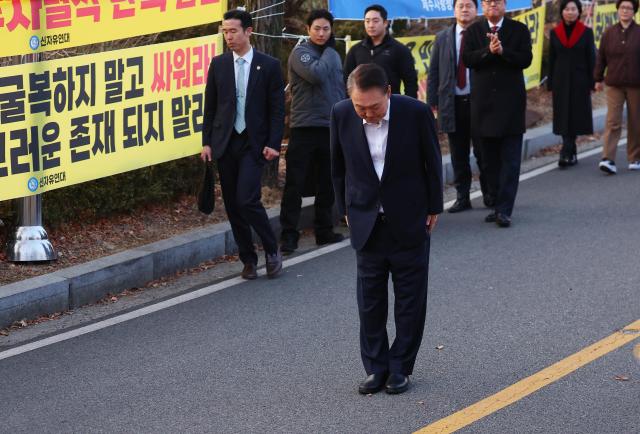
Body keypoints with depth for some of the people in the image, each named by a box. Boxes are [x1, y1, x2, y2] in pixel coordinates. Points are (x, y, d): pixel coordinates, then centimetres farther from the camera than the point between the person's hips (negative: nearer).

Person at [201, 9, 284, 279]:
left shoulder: (269, 66, -2)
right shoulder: (218, 64, 6)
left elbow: (277, 109, -1)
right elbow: (210, 106, 10)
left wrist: (274, 144, -8)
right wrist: (207, 142, 4)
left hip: (254, 143, -4)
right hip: (225, 143, 4)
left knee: (246, 199, -16)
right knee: (232, 205, 4)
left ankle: (272, 249, 4)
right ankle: (248, 260, 16)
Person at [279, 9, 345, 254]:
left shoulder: (333, 56, 15)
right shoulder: (300, 53, -5)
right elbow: (316, 74, -22)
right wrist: (328, 50, -8)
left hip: (331, 128, 6)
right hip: (304, 127, -6)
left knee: (327, 184, 10)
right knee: (295, 184, -5)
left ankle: (324, 230, 19)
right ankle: (289, 234, -3)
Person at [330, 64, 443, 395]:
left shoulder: (415, 112, -17)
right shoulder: (342, 114, -11)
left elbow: (432, 162, -4)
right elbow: (338, 165, 4)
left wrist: (434, 208, 1)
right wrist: (345, 208, 7)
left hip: (409, 220, -2)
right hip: (367, 221, 2)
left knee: (410, 297, 6)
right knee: (370, 298, 7)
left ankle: (400, 368, 16)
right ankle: (376, 367, 17)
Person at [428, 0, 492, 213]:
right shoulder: (443, 38, 9)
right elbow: (433, 72, 10)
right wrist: (432, 102, 3)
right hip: (452, 104, 3)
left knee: (483, 152, 3)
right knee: (458, 154, 6)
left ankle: (489, 195, 16)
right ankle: (462, 197, 12)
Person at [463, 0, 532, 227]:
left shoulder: (519, 30, 3)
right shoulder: (473, 31, 7)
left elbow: (526, 59, -7)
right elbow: (467, 59, -6)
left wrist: (503, 51, -20)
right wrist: (489, 50, -20)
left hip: (511, 101, -2)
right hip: (483, 102, 2)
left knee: (510, 159, -6)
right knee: (490, 160, 8)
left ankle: (504, 210, -8)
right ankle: (499, 205, 17)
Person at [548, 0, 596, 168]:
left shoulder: (586, 32, 1)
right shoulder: (555, 33, 5)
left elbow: (591, 59, 1)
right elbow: (551, 60, 8)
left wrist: (591, 83, -3)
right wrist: (550, 84, 4)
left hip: (579, 81, -2)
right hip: (561, 81, 2)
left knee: (575, 116, -6)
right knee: (564, 116, 3)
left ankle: (567, 153, -9)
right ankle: (571, 153, 12)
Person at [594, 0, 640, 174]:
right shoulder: (609, 33, 3)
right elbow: (601, 57, 8)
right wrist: (598, 79, 8)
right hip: (614, 85, 0)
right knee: (612, 122, -9)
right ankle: (608, 159, -16)